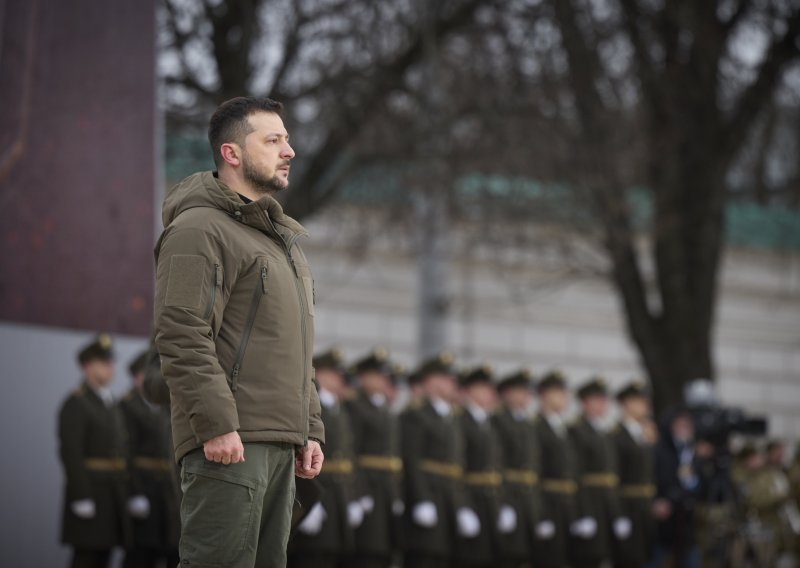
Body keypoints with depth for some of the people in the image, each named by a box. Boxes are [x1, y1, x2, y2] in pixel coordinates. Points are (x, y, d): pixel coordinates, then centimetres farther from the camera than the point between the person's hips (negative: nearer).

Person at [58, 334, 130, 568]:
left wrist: (129, 494, 16)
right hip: (88, 494, -8)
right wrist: (81, 498, -23)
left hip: (112, 494, 9)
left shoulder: (110, 404, 18)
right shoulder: (75, 404, -10)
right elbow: (70, 453, -17)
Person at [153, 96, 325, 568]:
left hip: (280, 444, 10)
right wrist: (216, 424, -22)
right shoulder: (199, 229, -6)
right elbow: (183, 336, -16)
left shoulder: (283, 238, 25)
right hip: (230, 441, -9)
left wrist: (310, 430, 20)